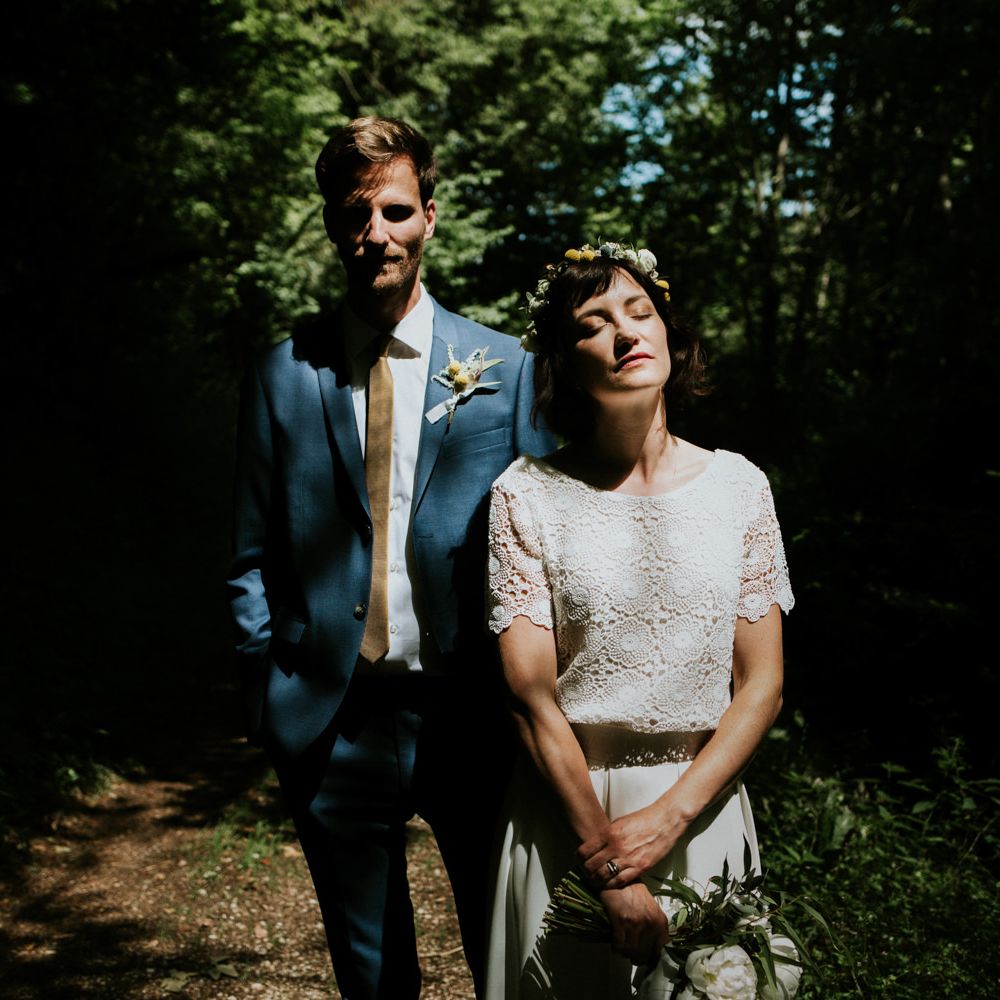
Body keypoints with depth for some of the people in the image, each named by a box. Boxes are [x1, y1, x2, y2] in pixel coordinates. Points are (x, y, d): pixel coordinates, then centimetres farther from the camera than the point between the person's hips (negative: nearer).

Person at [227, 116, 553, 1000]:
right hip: (331, 721, 1)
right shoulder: (283, 376, 2)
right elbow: (255, 555, 5)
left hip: (469, 718, 0)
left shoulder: (505, 367, 1)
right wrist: (268, 694, -1)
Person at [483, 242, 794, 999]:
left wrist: (667, 815, -12)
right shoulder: (528, 496, -7)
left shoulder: (738, 485, -1)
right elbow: (531, 693, -10)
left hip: (704, 808, 2)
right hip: (563, 810, -2)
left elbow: (763, 683, -2)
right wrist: (606, 856, -14)